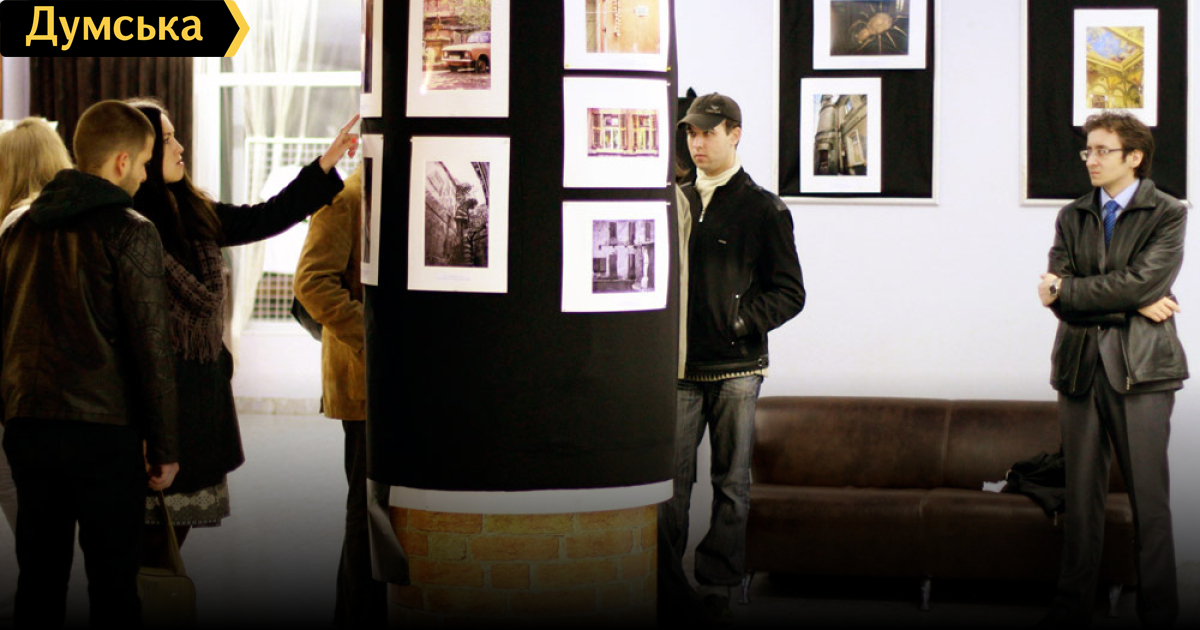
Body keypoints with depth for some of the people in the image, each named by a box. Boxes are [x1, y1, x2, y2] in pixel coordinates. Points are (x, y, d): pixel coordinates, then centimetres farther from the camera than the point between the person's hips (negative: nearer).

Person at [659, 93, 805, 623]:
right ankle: (668, 587, 7)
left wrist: (743, 321, -11)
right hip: (681, 366, 3)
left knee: (732, 484, 2)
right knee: (669, 481, -1)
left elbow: (789, 292, 1)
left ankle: (716, 590, 9)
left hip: (736, 366, -3)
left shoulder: (763, 209, 2)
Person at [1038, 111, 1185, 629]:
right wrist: (1131, 305, -9)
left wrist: (1067, 290, -5)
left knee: (1149, 498, -2)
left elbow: (1143, 282, -13)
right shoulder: (1072, 217, 14)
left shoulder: (1167, 215, 2)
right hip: (1080, 366, 4)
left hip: (1141, 370, -4)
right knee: (1081, 494, 5)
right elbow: (1058, 293, 1)